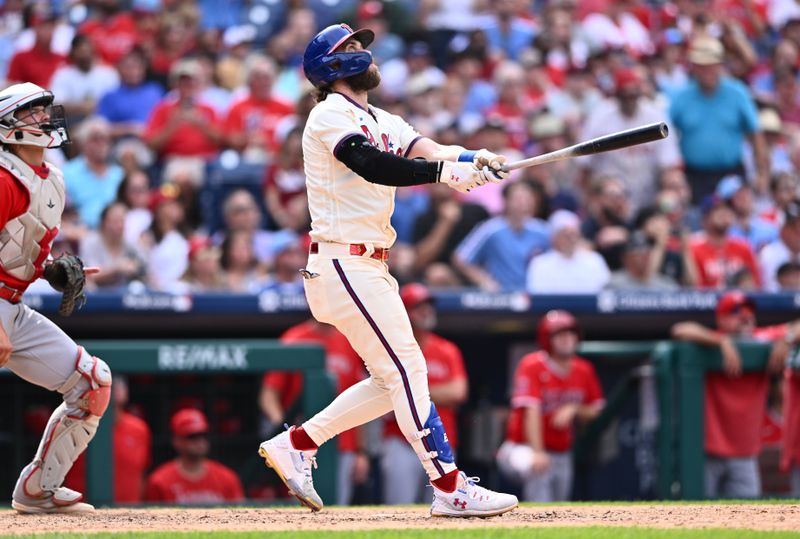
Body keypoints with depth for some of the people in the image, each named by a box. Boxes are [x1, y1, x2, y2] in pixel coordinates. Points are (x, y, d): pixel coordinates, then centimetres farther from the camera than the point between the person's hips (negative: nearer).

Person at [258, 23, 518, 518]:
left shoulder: (384, 123, 18)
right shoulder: (330, 116, -9)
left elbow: (426, 150, 1)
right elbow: (371, 164, -26)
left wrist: (473, 160, -21)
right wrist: (443, 171, -36)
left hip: (370, 268, 9)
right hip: (343, 265, -9)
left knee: (394, 379, 10)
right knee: (406, 370, -10)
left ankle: (297, 444, 17)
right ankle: (451, 488, -9)